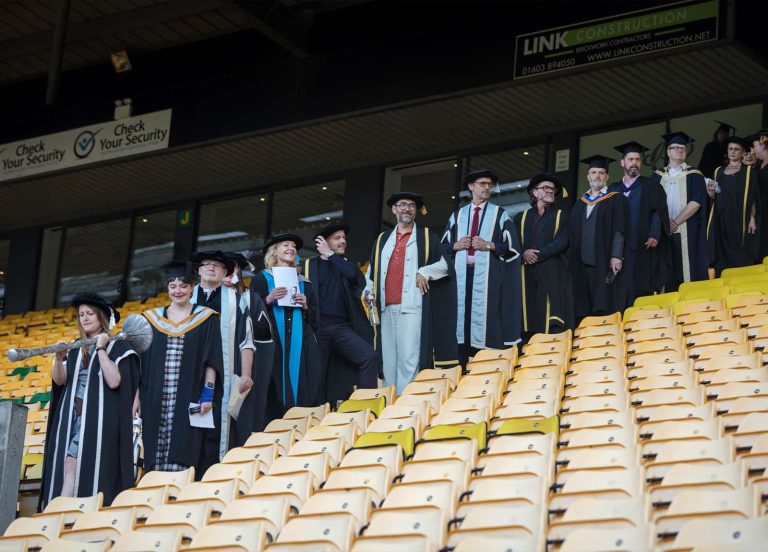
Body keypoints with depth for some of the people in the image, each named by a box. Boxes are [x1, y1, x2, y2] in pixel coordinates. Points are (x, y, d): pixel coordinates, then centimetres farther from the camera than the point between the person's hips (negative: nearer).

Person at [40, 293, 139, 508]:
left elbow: (114, 381, -12)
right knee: (67, 467, -6)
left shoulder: (118, 347, 1)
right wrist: (59, 358, -12)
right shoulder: (75, 349, 18)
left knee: (92, 471, -14)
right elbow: (60, 380, 8)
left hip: (98, 419, -5)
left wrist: (101, 349, -9)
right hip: (72, 417, 5)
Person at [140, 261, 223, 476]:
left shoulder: (206, 318, 4)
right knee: (155, 458, 0)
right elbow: (142, 362, 11)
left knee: (183, 455, -9)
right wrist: (137, 396, 5)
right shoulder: (152, 318, 12)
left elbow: (211, 360, 0)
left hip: (189, 399, -3)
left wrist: (208, 392, -9)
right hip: (156, 400, 3)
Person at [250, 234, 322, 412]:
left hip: (300, 346, 3)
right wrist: (268, 300, -13)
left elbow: (315, 318, 18)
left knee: (300, 389, -8)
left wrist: (305, 306, 0)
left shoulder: (304, 283, 20)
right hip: (272, 344, -3)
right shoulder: (261, 279, 10)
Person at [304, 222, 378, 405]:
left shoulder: (347, 265, 17)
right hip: (318, 326, -1)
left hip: (342, 326, 2)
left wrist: (330, 255, 0)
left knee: (370, 357, -19)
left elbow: (352, 275, -7)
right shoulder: (310, 265, 12)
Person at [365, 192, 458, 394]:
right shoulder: (382, 240, 21)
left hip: (411, 307, -4)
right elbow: (372, 270, 23)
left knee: (409, 360, -13)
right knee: (388, 361, 2)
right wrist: (368, 291, 6)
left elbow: (448, 262, 5)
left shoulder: (427, 237, 10)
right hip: (386, 308, 4)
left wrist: (425, 272, -8)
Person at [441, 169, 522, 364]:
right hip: (461, 274, 3)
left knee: (485, 319, -9)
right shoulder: (458, 215, 16)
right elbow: (444, 245, 17)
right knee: (461, 317, -3)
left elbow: (512, 246, 3)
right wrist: (456, 246, -3)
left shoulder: (499, 214, 8)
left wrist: (489, 245, -10)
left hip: (487, 277, -3)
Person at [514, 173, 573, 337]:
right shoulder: (521, 218, 20)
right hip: (527, 274, 2)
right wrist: (524, 253, -14)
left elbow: (562, 242, -2)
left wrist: (537, 256, -10)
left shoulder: (562, 216, 13)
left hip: (553, 274, -2)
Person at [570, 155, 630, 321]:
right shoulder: (580, 203, 20)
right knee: (584, 308, 0)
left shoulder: (616, 200, 5)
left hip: (605, 262, -5)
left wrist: (616, 256, -15)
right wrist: (573, 258, 9)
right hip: (582, 263, 5)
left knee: (605, 305, -10)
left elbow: (619, 229, -5)